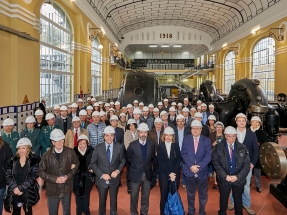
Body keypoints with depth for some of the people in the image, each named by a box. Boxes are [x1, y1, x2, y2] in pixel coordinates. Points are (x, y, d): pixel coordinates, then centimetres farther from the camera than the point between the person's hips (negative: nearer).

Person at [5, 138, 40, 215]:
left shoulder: (34, 160, -5)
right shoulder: (12, 161, 4)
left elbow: (32, 177, -11)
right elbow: (8, 176, -1)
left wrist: (21, 188, -16)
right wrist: (15, 188, -15)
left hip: (28, 193, -2)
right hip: (14, 193, 2)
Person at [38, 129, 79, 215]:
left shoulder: (70, 152, -8)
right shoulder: (47, 155, -10)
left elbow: (76, 164, 5)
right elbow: (41, 172, -5)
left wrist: (68, 176, -10)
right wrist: (54, 179, -17)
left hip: (66, 188, 1)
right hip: (52, 189, 0)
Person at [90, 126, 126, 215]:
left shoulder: (120, 147, -12)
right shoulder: (98, 147, -12)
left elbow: (123, 161, 1)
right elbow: (93, 164, -6)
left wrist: (118, 170, -15)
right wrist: (102, 175, -16)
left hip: (114, 179, 0)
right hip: (102, 179, 0)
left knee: (114, 200, 20)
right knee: (102, 200, 19)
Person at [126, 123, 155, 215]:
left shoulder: (151, 144, -6)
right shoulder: (132, 145, -14)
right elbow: (128, 159, 0)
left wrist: (147, 165, 8)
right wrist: (135, 166, 7)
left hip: (147, 174, 2)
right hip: (135, 174, -2)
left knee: (145, 196, 16)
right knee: (134, 196, 12)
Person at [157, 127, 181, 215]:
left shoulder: (176, 145, 6)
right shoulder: (160, 146, 3)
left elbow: (178, 160, 1)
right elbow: (160, 162, -3)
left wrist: (174, 173, -10)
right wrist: (169, 173, -10)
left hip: (175, 174, 1)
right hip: (163, 174, -1)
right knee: (164, 195, 1)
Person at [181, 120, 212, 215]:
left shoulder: (206, 140, -2)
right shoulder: (186, 139, 0)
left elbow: (208, 156, -9)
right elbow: (183, 153, -5)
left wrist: (198, 166, -19)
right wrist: (191, 166, -17)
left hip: (202, 172, -1)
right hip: (189, 171, 1)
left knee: (203, 194, 13)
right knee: (190, 194, 17)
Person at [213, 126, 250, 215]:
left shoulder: (242, 147, -3)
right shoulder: (218, 147, -6)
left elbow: (246, 164, -5)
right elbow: (216, 162, -9)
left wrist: (237, 176, -15)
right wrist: (225, 176, -17)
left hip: (238, 179, 1)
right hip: (224, 179, -1)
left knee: (238, 199, 17)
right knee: (223, 198, 17)